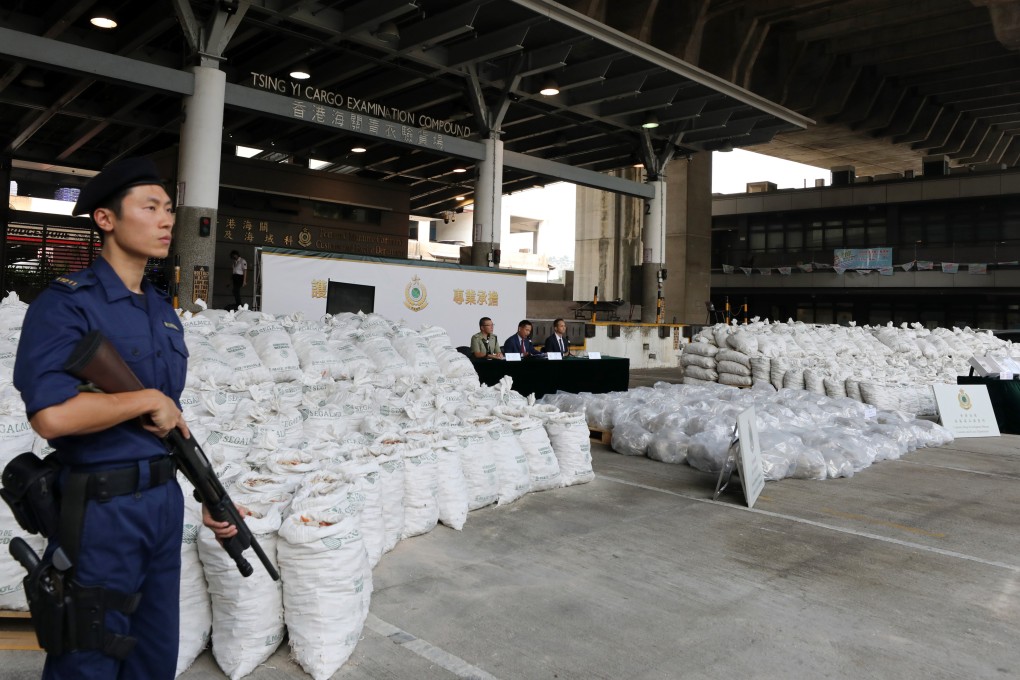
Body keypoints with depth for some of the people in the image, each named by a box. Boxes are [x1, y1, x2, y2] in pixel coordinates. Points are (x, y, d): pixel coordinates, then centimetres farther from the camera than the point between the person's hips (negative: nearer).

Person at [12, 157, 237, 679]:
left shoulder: (164, 311, 10)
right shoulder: (65, 304, -13)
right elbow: (51, 415, -28)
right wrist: (149, 399, -17)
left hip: (165, 501, 7)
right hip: (101, 508, -7)